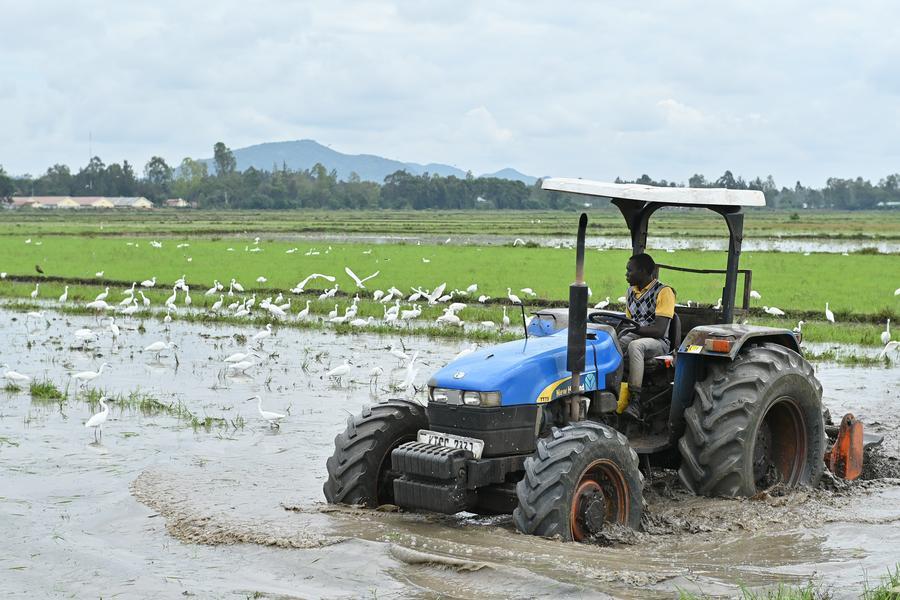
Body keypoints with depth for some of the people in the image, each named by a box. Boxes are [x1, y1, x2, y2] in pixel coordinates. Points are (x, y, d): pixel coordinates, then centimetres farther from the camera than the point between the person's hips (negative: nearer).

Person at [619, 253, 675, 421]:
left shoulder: (664, 292, -8)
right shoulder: (631, 291, 16)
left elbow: (659, 330, -17)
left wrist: (632, 328, -24)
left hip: (657, 342, -6)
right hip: (634, 337, 6)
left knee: (635, 345, -41)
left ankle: (635, 401, -44)